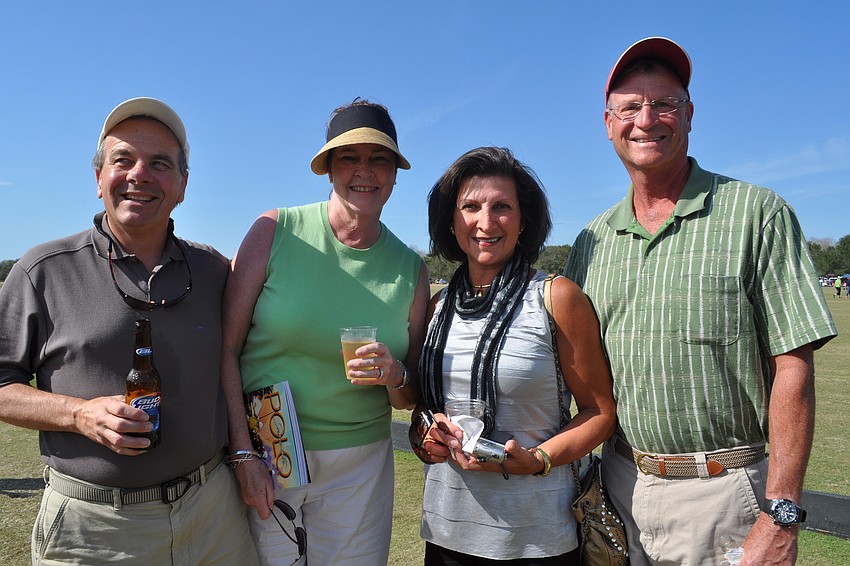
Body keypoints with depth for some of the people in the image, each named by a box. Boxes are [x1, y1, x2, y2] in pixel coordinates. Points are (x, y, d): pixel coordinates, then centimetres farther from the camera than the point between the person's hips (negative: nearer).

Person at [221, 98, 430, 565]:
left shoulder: (411, 269, 0)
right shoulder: (275, 231, -7)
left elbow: (410, 399, 8)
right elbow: (226, 347, -7)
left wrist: (396, 376, -14)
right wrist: (242, 454, -12)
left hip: (358, 466, 2)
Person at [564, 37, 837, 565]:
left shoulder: (758, 213, -7)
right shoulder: (592, 240, 5)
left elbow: (792, 367, -11)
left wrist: (780, 514, -14)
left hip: (723, 494, -3)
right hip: (619, 481, 4)